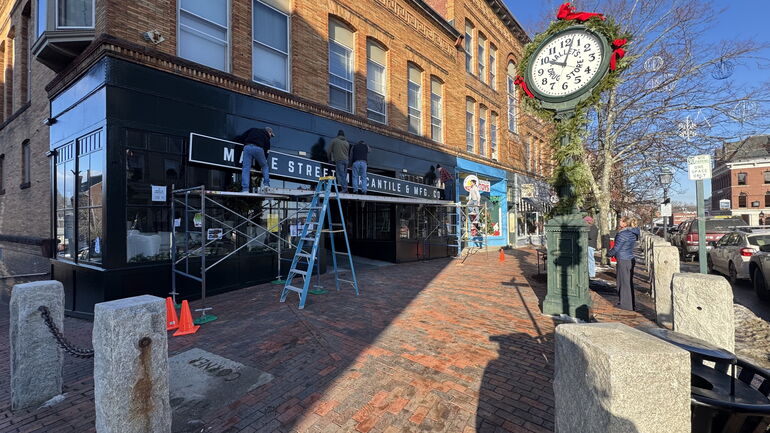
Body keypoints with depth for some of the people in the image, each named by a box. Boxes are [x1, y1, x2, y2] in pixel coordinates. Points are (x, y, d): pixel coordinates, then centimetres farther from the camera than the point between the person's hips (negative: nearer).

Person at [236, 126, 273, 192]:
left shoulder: (253, 130, 29)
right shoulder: (267, 137, 23)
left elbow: (242, 137, 19)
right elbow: (266, 150, 17)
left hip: (247, 147, 2)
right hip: (258, 149, -2)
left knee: (246, 168, -2)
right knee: (265, 166, 18)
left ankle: (245, 189, -12)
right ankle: (266, 184, 4)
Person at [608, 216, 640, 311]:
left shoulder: (623, 234, -18)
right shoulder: (633, 233, 9)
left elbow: (616, 248, -15)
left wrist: (609, 253, 4)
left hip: (623, 260, -9)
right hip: (631, 259, 9)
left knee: (624, 282, 1)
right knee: (629, 282, 17)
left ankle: (627, 305, 9)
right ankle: (631, 303, 27)